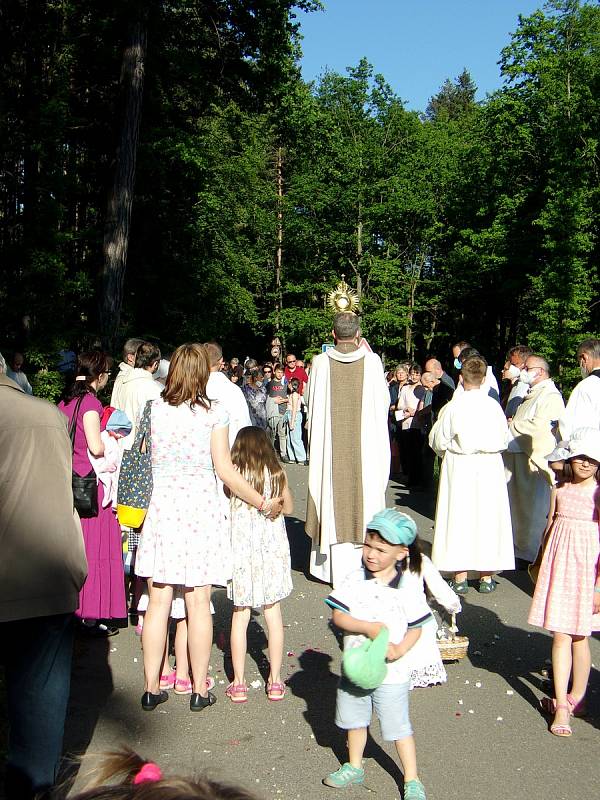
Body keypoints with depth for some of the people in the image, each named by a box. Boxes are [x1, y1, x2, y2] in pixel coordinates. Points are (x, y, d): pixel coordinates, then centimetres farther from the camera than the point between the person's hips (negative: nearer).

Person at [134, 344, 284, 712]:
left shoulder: (153, 409, 3)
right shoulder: (213, 413, -5)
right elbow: (225, 470, -7)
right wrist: (263, 503, 3)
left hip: (162, 508, 2)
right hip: (201, 508, -2)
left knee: (159, 601, 9)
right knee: (199, 603, 6)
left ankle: (151, 688, 18)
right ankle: (199, 690, 15)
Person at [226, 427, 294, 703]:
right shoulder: (277, 474, -2)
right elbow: (288, 508, 10)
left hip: (242, 549, -1)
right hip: (273, 548, 2)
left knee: (240, 616, 8)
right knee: (273, 613, 11)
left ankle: (238, 684, 13)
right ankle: (275, 682, 18)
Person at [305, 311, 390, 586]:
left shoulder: (321, 362, -5)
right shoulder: (372, 361, -5)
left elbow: (311, 401, 5)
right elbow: (383, 401, 4)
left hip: (329, 443, 0)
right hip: (365, 444, 0)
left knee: (331, 497, 8)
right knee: (364, 494, 8)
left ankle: (330, 566, 13)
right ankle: (360, 565, 12)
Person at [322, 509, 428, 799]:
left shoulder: (407, 588, -12)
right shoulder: (355, 580, -9)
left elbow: (416, 628, -6)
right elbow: (337, 616, -13)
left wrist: (400, 649, -23)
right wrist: (368, 627, -25)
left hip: (391, 674, -3)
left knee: (399, 727, 8)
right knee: (355, 721, 22)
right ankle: (354, 767, 44)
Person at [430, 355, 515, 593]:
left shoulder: (453, 407, -10)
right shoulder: (493, 405, -5)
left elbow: (438, 441, -4)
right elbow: (504, 439, 3)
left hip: (459, 466, -2)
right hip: (489, 466, 2)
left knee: (458, 516, 5)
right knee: (487, 515, 10)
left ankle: (460, 577, 8)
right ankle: (486, 577, 17)